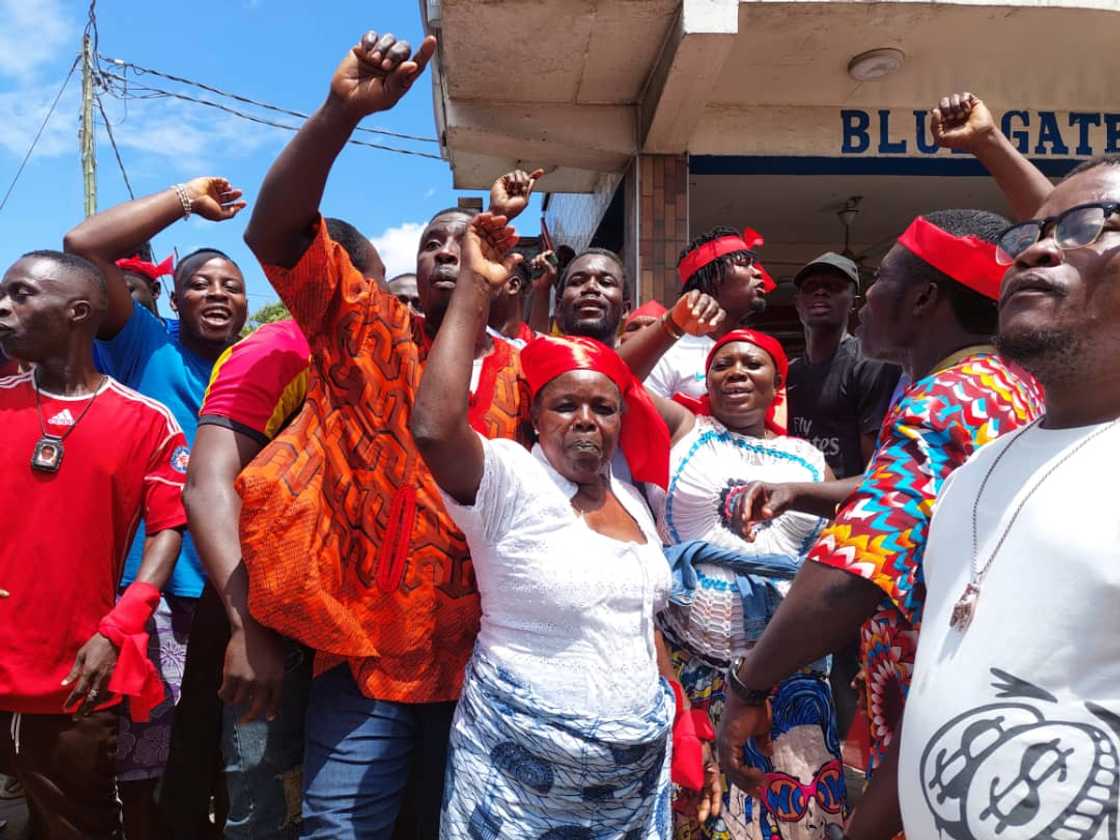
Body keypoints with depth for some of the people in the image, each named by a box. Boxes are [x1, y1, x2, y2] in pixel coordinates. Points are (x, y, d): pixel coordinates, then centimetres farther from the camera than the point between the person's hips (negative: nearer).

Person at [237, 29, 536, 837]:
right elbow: (274, 231, -14)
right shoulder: (366, 330, -1)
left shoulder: (523, 371, 4)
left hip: (477, 656, 2)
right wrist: (343, 110, -26)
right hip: (366, 647, -2)